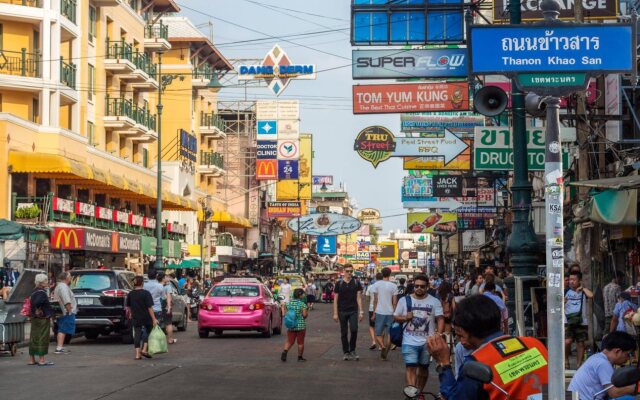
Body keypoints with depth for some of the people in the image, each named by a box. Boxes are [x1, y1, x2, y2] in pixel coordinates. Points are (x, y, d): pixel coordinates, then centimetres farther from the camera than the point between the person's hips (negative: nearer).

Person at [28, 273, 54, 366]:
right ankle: (41, 360, -3)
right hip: (42, 319, -10)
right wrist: (38, 311, -19)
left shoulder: (35, 291, 13)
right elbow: (37, 303, -34)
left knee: (34, 339, 13)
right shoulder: (41, 292, -18)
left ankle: (31, 359, 19)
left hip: (35, 319, 10)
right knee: (42, 339, -5)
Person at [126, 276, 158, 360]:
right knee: (147, 332, 15)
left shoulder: (130, 294, 3)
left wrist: (131, 313, 34)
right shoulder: (146, 293, -11)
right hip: (146, 318, -3)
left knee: (137, 334, 6)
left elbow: (128, 306, 15)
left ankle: (138, 354, 1)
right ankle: (144, 349, 2)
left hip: (135, 318, 3)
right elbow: (150, 307, -14)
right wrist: (154, 319, -13)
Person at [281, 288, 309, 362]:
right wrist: (307, 311, 5)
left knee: (289, 341, 9)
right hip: (301, 325, -4)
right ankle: (300, 357, 14)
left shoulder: (288, 303, 3)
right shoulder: (302, 304, -11)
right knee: (300, 342, 8)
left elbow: (285, 313, 5)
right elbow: (305, 315, -15)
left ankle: (285, 351, -14)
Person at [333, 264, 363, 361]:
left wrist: (361, 312, -2)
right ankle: (346, 352, 14)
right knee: (344, 333, 4)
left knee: (354, 330, -14)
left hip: (353, 311, 0)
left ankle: (352, 350, 4)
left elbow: (358, 298, 5)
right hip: (342, 312, 0)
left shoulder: (356, 283, 5)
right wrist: (335, 313, -1)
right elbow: (335, 299, 4)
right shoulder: (339, 284, 2)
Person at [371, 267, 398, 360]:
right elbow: (394, 302, 0)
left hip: (379, 312, -1)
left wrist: (374, 314, 7)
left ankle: (382, 346, -21)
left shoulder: (377, 284, -2)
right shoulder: (393, 286, -1)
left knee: (378, 334, 7)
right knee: (389, 334, 9)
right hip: (390, 313, 1)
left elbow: (375, 300, 0)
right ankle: (385, 354, 6)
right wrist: (395, 314, 11)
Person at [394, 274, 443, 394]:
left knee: (423, 367, 14)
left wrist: (438, 334, -18)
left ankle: (419, 392, 31)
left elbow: (440, 319, -3)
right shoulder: (404, 300, 3)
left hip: (427, 341, 1)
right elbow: (396, 317, 9)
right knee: (410, 367, -14)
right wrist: (405, 318, -12)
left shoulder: (434, 301, 1)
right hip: (410, 341, -1)